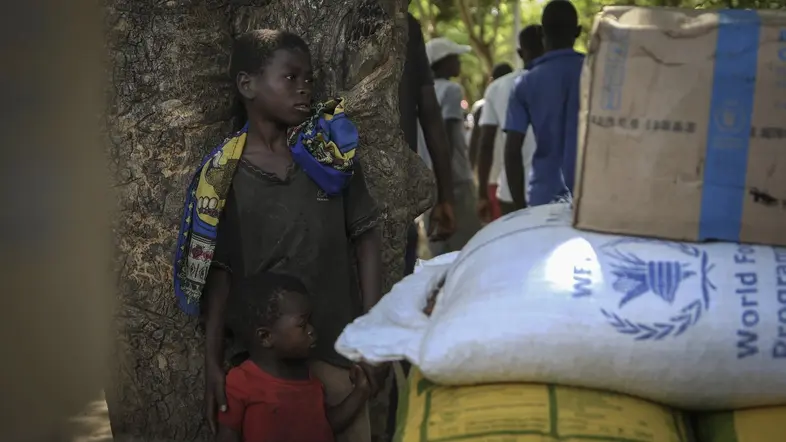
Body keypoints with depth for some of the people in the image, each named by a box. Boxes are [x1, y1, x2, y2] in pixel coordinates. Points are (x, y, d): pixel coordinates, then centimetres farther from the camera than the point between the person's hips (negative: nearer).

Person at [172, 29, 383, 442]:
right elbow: (218, 272, 0)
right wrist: (213, 362, -4)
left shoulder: (330, 149, -1)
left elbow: (364, 238, 2)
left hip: (336, 343, 1)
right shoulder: (223, 176, -3)